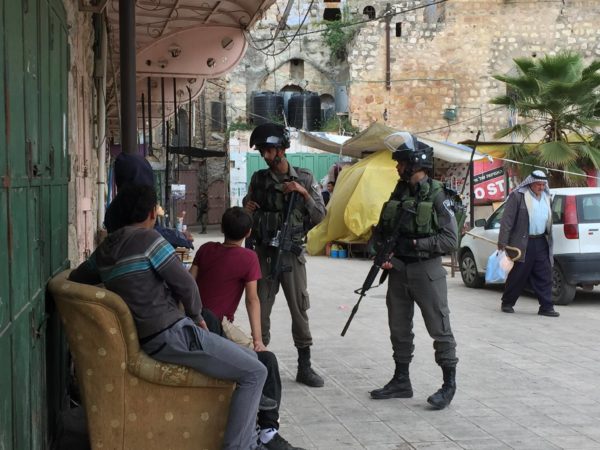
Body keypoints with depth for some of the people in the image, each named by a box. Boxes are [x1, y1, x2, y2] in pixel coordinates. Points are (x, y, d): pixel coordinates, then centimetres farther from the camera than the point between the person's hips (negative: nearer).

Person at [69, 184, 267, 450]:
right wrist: (196, 315, 9)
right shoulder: (147, 238, -13)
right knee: (255, 372, -9)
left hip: (146, 339, 9)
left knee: (249, 358, 17)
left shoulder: (106, 248, 12)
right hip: (171, 334, -9)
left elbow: (76, 278, 28)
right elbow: (184, 283, -10)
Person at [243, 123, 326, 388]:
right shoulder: (259, 179, 4)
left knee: (299, 310, 2)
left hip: (292, 255, -1)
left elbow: (320, 216, 0)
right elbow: (250, 216, 15)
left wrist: (304, 193, -14)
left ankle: (304, 367, 10)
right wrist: (247, 209, -8)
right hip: (264, 253, 1)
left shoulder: (304, 179, 0)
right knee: (260, 309, 2)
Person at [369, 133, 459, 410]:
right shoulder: (398, 194, 10)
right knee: (399, 329, 13)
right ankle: (401, 381, 23)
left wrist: (415, 245, -18)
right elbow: (380, 231, 17)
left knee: (440, 329, -1)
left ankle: (449, 384, 7)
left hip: (426, 272, -7)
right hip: (398, 271, 7)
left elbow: (450, 240, -13)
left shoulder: (436, 196, -9)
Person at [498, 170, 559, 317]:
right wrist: (503, 241, -13)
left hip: (541, 243, 6)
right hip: (523, 243, -6)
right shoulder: (518, 196, -7)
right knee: (517, 275, 2)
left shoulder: (546, 197, 14)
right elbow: (507, 219, -9)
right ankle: (507, 303, 17)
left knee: (544, 276, 2)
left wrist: (548, 239, 16)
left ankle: (546, 307, 5)